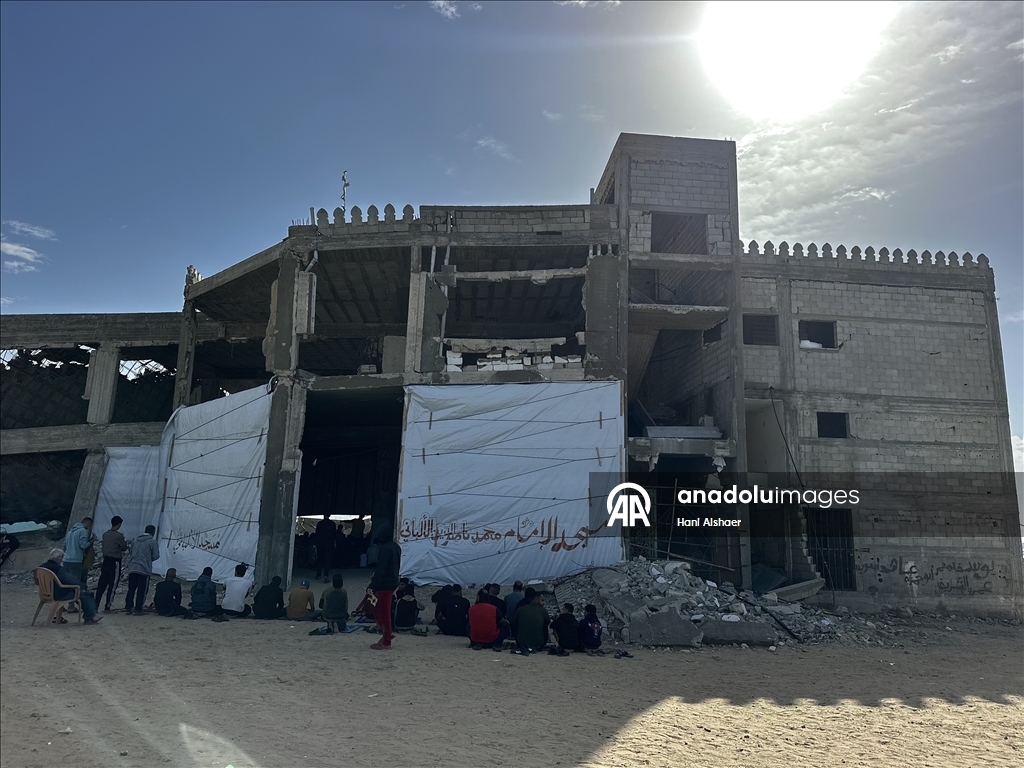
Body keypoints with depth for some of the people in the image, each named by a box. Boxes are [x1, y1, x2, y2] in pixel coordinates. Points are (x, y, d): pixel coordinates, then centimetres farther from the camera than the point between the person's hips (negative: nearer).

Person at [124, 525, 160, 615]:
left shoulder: (135, 541, 14)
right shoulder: (152, 541, -3)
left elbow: (132, 553, 20)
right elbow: (156, 556, -4)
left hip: (132, 568, 5)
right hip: (144, 569, -5)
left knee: (131, 590, 12)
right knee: (141, 591, 0)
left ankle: (127, 608, 11)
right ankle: (138, 610, -1)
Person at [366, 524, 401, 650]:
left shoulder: (385, 549, -19)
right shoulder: (396, 547, 8)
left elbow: (380, 569, -23)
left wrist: (372, 586, -23)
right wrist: (375, 576, 21)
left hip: (384, 585, -9)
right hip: (392, 582, 9)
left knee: (383, 613, 1)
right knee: (378, 610, 20)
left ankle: (386, 643, 8)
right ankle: (386, 635, 24)